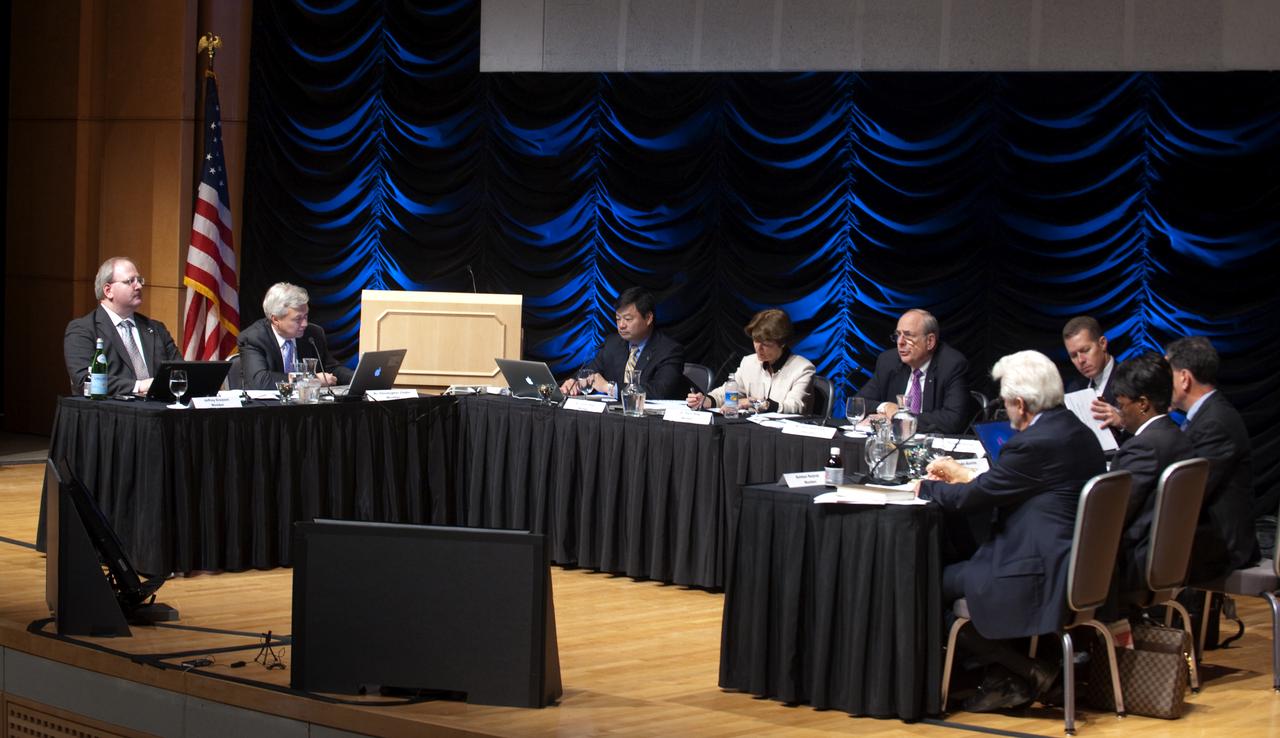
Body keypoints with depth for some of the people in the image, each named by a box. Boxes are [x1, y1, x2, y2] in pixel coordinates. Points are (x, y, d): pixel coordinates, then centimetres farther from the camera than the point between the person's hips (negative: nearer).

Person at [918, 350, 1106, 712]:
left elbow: (970, 499, -11)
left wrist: (927, 487, 7)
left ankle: (1029, 671, 5)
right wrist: (965, 476, 25)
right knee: (959, 561, 20)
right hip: (1077, 568, 10)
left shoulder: (1034, 444, -20)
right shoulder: (1076, 431, 9)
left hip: (1044, 579, -10)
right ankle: (1006, 678, 15)